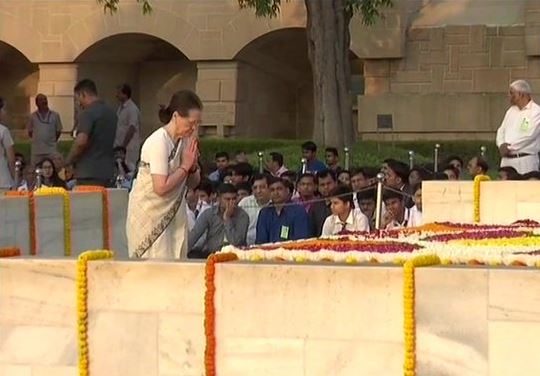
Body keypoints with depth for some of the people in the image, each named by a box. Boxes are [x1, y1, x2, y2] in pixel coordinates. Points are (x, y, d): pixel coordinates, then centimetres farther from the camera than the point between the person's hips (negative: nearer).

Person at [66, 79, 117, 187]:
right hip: (108, 173, 8)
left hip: (88, 174, -8)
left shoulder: (88, 113, -13)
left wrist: (69, 161, -9)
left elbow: (81, 141, -23)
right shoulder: (111, 112, 14)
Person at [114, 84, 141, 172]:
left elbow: (132, 129, -19)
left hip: (129, 146, -9)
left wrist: (124, 145, -20)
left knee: (129, 169, -8)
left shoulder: (132, 109, -14)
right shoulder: (120, 107, 14)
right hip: (119, 145, 9)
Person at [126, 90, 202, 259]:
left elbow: (193, 183, 11)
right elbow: (161, 187, -25)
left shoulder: (186, 140, 4)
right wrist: (185, 166, -16)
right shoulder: (158, 142, -19)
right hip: (148, 215, -7)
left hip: (173, 216, 7)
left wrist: (193, 166, -9)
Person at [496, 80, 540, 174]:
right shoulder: (511, 110, 18)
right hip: (506, 159, 7)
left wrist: (509, 147, -9)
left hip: (525, 160, -7)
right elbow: (501, 131, 17)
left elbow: (529, 136, -15)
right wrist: (502, 144, -6)